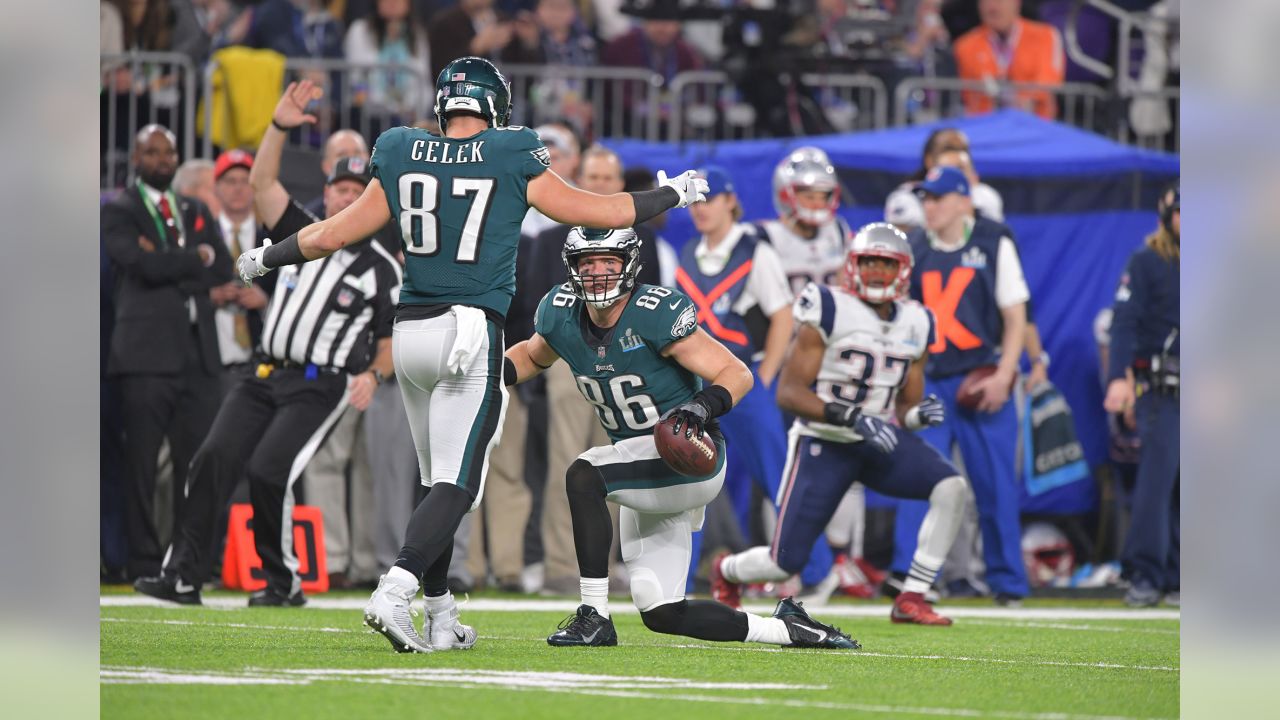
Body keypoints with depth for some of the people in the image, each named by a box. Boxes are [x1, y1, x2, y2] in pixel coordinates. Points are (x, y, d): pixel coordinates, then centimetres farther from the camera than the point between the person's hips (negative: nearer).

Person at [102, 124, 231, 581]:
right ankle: (144, 564, -2)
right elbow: (144, 265, -13)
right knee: (142, 465, -4)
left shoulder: (197, 213, 20)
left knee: (196, 463, 1)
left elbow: (222, 269, 7)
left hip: (198, 352, 5)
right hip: (147, 353, -5)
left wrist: (168, 265, -6)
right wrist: (195, 258, 0)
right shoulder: (118, 212, 3)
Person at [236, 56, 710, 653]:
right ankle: (394, 592, -26)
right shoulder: (511, 160, -3)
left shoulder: (402, 157, 5)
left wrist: (265, 260, 27)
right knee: (456, 483, -7)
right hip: (471, 333, -5)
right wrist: (673, 195, 20)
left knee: (439, 478, 17)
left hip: (409, 334, 5)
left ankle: (441, 620, 18)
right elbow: (598, 212, 4)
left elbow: (332, 234, 10)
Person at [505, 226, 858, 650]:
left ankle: (594, 617, -25)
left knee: (583, 475, -31)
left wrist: (705, 405, -39)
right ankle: (788, 629, 20)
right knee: (660, 614, 3)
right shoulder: (561, 313, -1)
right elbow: (532, 356, 22)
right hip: (645, 482, 8)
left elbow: (738, 374, -19)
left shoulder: (656, 313, -19)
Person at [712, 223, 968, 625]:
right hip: (824, 445, -5)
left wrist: (919, 415, -12)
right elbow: (788, 393, -17)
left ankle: (911, 600, -16)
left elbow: (905, 407, 13)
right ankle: (727, 572, 34)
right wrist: (852, 417, -27)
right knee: (784, 564, -5)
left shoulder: (914, 325, 5)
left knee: (952, 487, -23)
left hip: (880, 445, 5)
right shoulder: (830, 312, -13)